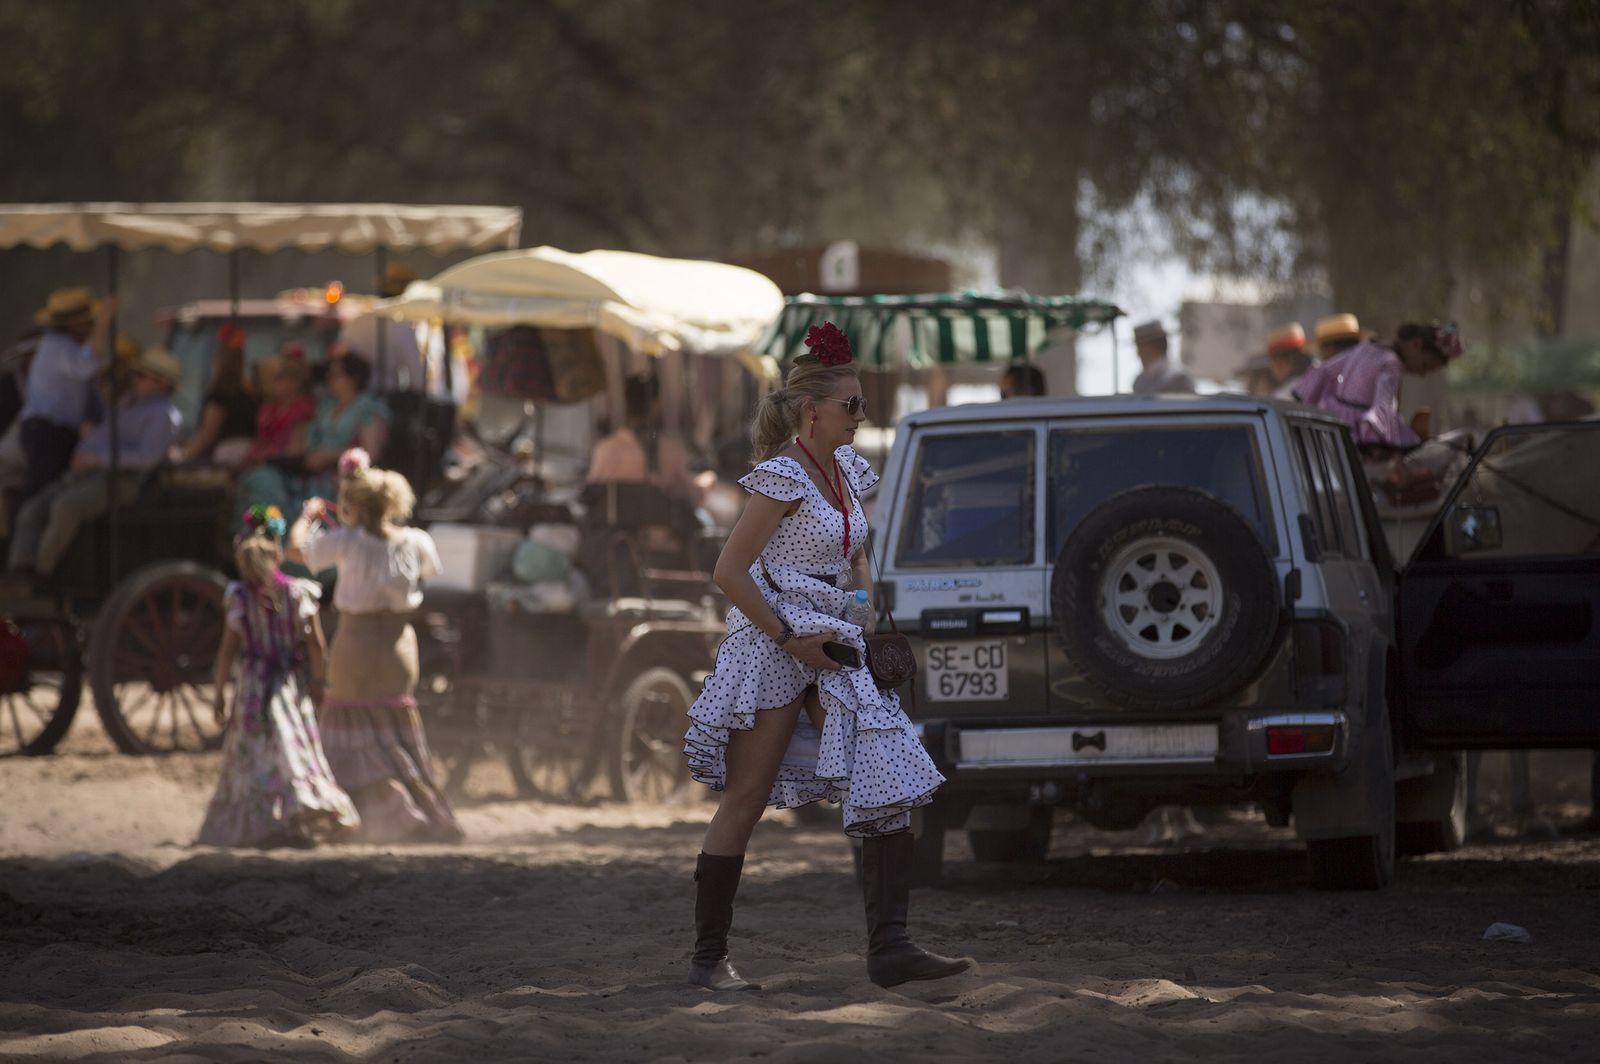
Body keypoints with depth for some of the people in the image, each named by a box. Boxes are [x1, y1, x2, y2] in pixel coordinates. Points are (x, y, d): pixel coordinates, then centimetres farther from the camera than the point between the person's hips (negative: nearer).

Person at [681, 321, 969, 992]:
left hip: (831, 648, 8)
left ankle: (889, 948, -10)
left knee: (891, 787, -5)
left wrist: (865, 619, 9)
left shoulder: (846, 470, 11)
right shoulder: (782, 477, -13)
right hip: (772, 647, -8)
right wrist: (789, 639, -16)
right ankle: (709, 958, 5)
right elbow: (729, 572, -16)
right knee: (744, 803, -2)